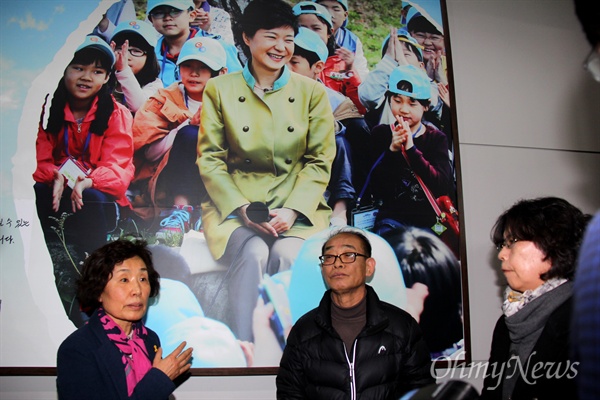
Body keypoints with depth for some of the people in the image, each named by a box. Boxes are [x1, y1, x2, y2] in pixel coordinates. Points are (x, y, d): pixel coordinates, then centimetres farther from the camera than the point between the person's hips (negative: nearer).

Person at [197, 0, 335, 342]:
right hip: (235, 204, 0)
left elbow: (320, 161, 4)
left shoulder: (313, 92, 8)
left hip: (297, 207, 1)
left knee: (287, 255, -30)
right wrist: (242, 208, -11)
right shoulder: (219, 90, 7)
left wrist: (293, 210, -11)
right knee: (253, 253, -31)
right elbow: (210, 160, 3)